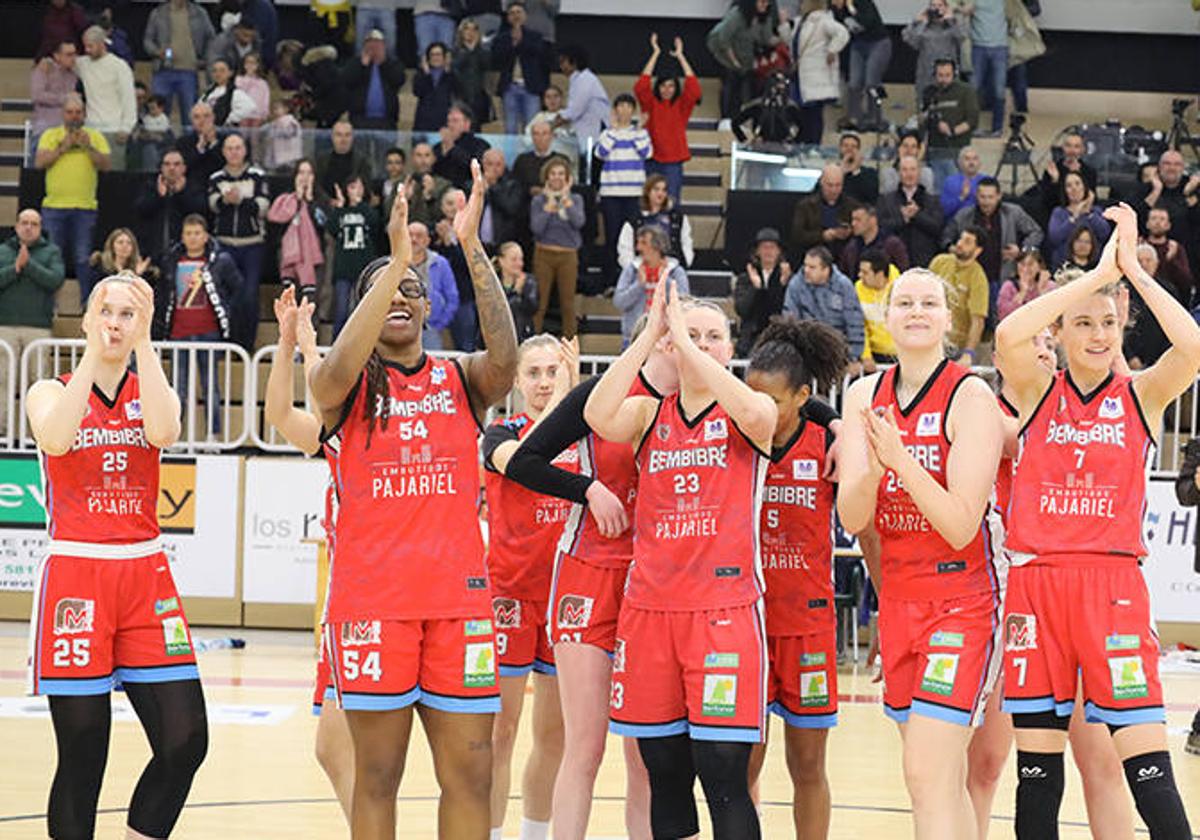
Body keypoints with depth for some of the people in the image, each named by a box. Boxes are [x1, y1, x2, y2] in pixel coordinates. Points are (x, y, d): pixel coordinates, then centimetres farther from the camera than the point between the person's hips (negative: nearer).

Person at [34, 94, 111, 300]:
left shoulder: (95, 137, 10)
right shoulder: (50, 135, 9)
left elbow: (106, 165, 0)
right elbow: (39, 162, -4)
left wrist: (88, 147, -11)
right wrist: (63, 147, -10)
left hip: (85, 207, 0)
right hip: (54, 206, 0)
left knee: (83, 258, -2)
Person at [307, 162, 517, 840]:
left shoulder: (461, 380, 10)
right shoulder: (348, 387, 4)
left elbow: (504, 356, -13)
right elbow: (337, 369, -20)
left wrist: (473, 249, -23)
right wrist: (395, 261, -28)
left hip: (459, 595, 2)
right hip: (372, 597, -2)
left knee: (471, 772, 2)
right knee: (378, 775, 2)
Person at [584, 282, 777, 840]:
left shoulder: (745, 418, 4)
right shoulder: (649, 414, 11)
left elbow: (754, 413, -21)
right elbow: (599, 417, -10)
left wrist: (686, 342, -16)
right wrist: (650, 334, -11)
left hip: (725, 607, -3)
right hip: (649, 605, 3)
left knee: (723, 774, -9)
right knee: (664, 773, 7)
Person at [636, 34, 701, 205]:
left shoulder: (682, 106, 6)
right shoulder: (651, 104, 5)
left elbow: (693, 88, -6)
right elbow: (641, 86, -7)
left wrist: (680, 56, -4)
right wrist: (656, 53, -5)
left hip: (674, 163, 0)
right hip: (652, 162, 0)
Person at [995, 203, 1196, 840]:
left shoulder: (1141, 397, 5)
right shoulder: (1038, 393, 6)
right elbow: (1009, 335, -15)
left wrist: (1132, 268, -12)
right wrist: (1095, 273, -14)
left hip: (1114, 586, -1)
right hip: (1035, 584, 1)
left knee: (1149, 773, -9)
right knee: (1037, 774, 5)